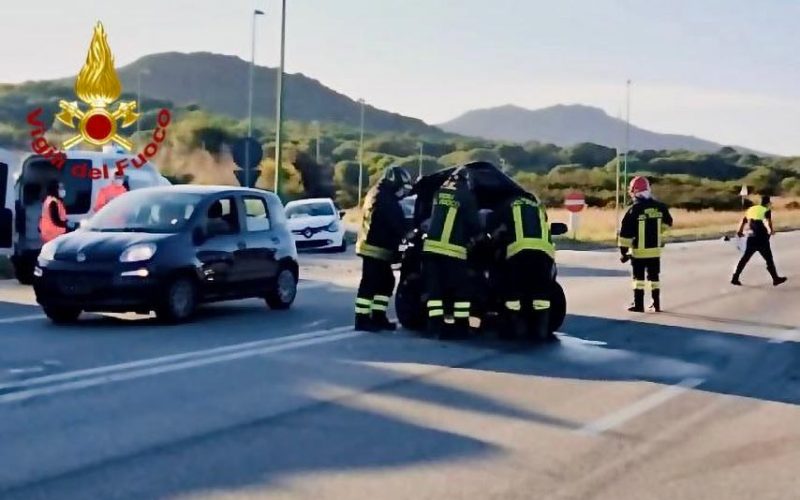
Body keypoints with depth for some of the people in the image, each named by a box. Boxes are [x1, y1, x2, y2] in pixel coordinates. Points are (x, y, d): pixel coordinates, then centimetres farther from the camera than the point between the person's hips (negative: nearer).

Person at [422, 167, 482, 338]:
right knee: (461, 289, 3)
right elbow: (473, 223, -2)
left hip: (431, 245, 5)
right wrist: (475, 236, 18)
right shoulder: (466, 196, -3)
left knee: (435, 288, 5)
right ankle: (461, 327, 2)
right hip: (453, 249, -5)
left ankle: (436, 325, 0)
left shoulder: (438, 192, 14)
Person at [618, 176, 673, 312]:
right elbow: (667, 223, 17)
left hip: (639, 251, -4)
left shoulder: (634, 210, -15)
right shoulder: (660, 207, -1)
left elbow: (625, 232, -14)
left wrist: (624, 251, -6)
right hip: (655, 250, 4)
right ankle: (656, 305, 16)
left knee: (639, 277, 7)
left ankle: (638, 305, 6)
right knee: (654, 277, 13)